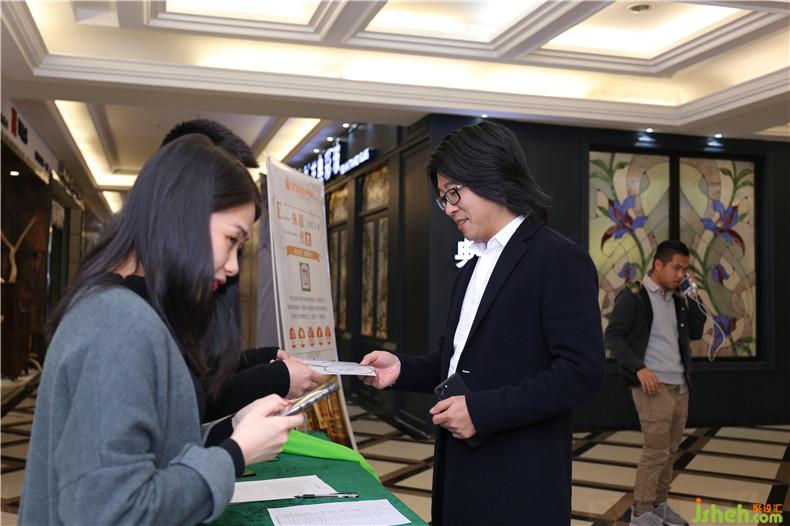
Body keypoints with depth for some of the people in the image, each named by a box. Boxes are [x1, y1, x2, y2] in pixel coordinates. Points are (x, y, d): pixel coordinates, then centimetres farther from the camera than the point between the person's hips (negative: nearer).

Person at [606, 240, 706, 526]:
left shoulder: (678, 300, 14)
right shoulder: (633, 296, -8)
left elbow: (695, 332, 14)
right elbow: (613, 335, -12)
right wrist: (639, 368, -21)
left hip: (680, 386, 7)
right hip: (653, 386, -7)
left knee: (670, 450, 12)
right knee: (656, 451, -6)